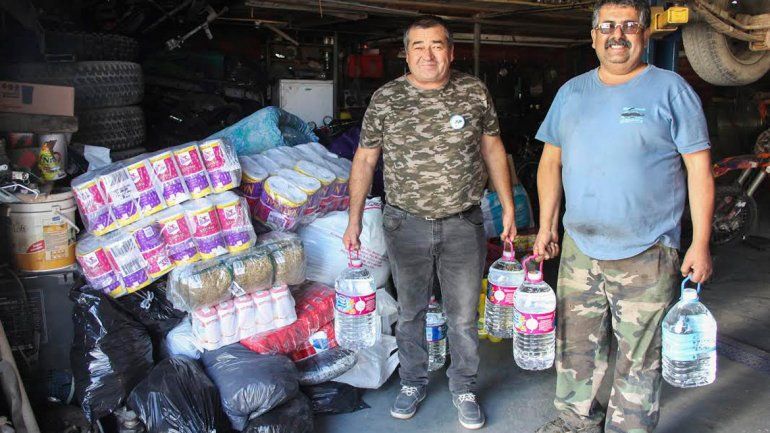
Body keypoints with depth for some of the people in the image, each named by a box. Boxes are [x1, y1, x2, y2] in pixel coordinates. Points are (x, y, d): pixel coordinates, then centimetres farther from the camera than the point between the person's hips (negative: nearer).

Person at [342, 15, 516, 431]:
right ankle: (413, 382, 35)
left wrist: (508, 208, 7)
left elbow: (492, 150, 8)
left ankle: (463, 388, 31)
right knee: (410, 311, 15)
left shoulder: (475, 92, 0)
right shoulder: (385, 99, -3)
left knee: (463, 315, 10)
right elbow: (364, 160, 2)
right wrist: (353, 221, 2)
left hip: (464, 225, 0)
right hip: (406, 225, 0)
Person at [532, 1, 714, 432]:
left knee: (639, 354, 5)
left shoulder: (670, 90, -4)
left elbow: (699, 168, -5)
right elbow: (551, 160, 14)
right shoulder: (572, 92, 9)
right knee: (575, 342, 16)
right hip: (579, 247, 5)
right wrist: (546, 225, 10)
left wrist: (701, 243, -8)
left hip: (647, 254, -4)